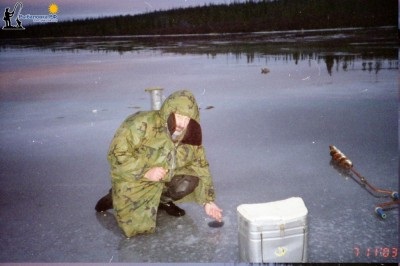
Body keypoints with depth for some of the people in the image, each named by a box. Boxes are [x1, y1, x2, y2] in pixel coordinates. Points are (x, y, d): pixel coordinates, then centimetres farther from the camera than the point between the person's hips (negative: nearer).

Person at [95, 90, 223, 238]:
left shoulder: (191, 137, -10)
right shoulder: (142, 124, -28)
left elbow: (201, 167, -1)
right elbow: (116, 154, -25)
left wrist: (208, 200, -6)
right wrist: (146, 172, -33)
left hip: (165, 180, 5)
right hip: (134, 181, -4)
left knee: (189, 182, -22)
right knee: (137, 226, -15)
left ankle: (163, 201, 9)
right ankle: (116, 198, 15)